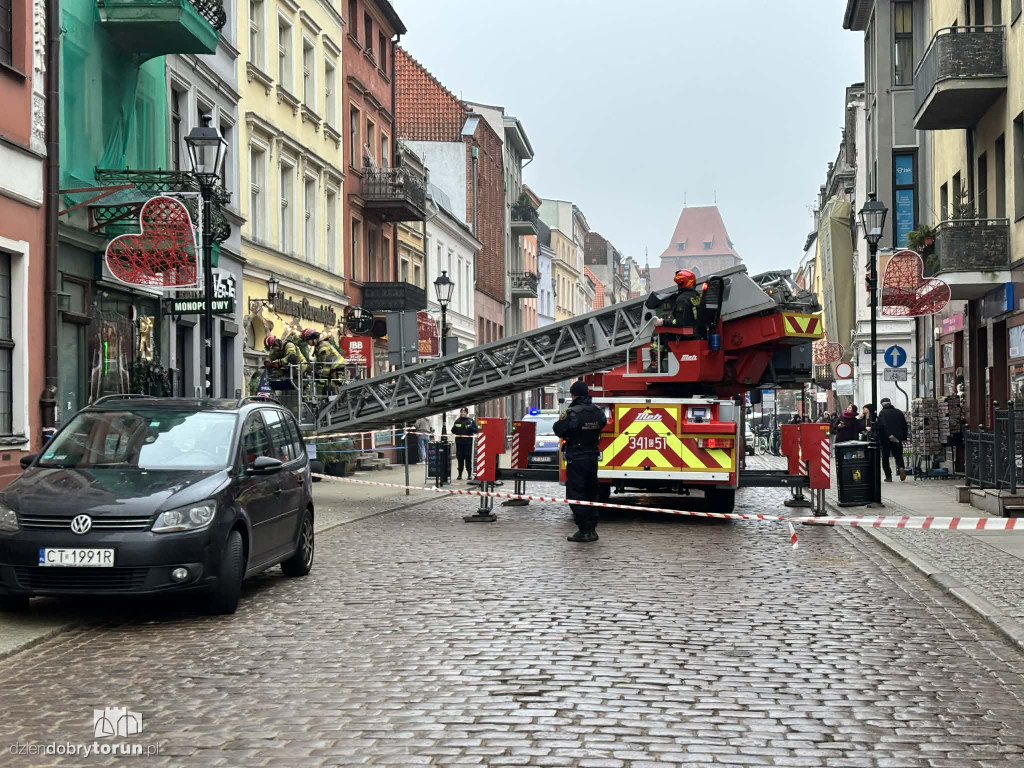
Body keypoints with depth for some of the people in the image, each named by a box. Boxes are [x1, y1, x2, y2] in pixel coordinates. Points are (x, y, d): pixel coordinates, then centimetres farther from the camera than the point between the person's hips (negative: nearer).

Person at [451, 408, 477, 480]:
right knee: (460, 458, 6)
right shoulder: (457, 421, 13)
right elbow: (453, 431, 13)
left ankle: (469, 474, 2)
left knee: (468, 458, -3)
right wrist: (455, 427, -8)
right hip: (459, 442, 3)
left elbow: (476, 430, 1)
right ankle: (460, 474, 11)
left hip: (468, 442, -3)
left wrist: (470, 427, -16)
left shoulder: (471, 421, 5)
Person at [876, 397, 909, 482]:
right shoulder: (899, 412, 8)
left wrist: (879, 439, -11)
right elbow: (904, 425, 10)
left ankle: (888, 476, 3)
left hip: (886, 439, -3)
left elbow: (880, 426, -16)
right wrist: (904, 438, 15)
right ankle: (901, 467, -17)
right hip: (897, 439, 3)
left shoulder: (882, 413, -6)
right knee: (898, 456, 12)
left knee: (885, 457, 8)